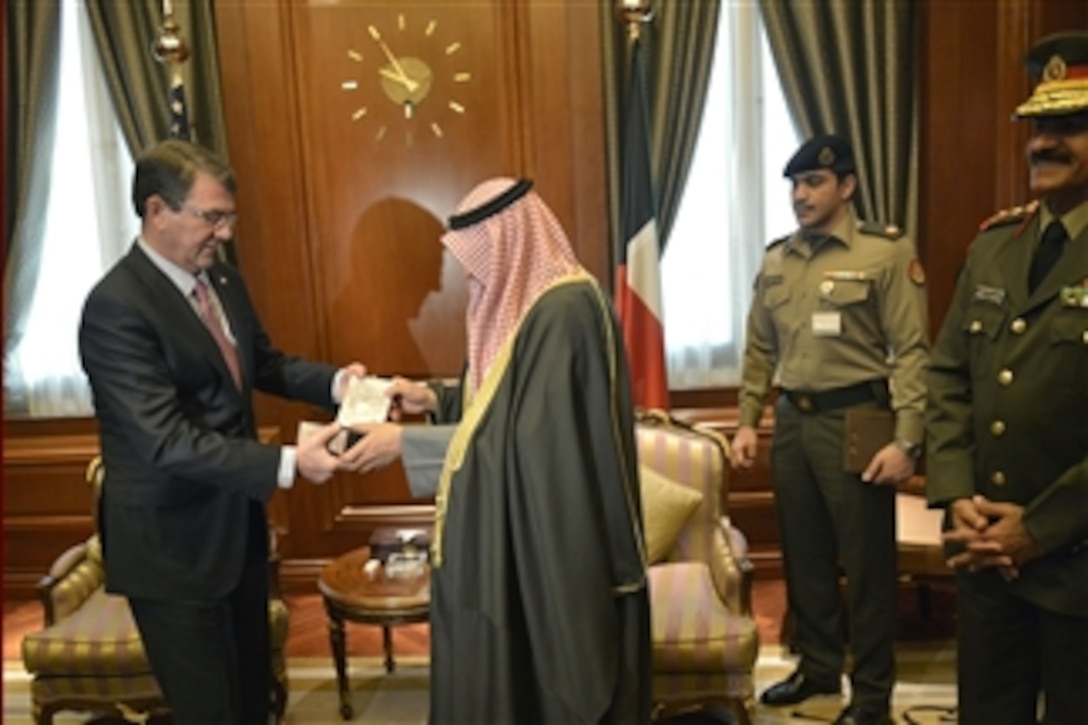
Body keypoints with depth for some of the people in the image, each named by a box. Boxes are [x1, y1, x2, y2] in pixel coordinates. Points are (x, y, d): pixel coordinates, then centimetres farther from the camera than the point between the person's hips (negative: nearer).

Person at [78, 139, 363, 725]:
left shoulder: (223, 281, 3)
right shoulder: (115, 307, -24)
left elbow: (263, 363, 13)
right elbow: (167, 441, -29)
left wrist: (334, 382, -6)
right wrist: (287, 464, -33)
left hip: (237, 525, 8)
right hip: (172, 544, -8)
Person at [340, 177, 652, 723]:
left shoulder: (563, 311, -22)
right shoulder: (523, 302, 8)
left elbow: (525, 437, -25)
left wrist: (406, 443, -19)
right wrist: (434, 397, 3)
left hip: (553, 545, -9)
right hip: (516, 529, 9)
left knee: (549, 677, 9)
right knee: (511, 672, 20)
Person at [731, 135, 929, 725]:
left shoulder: (887, 253, -7)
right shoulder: (776, 260, 10)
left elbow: (910, 352, -11)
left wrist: (905, 439, -16)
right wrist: (747, 421, 9)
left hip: (855, 421, -5)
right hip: (791, 420, 5)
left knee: (866, 560, 6)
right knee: (803, 555, 15)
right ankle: (817, 667, 34)